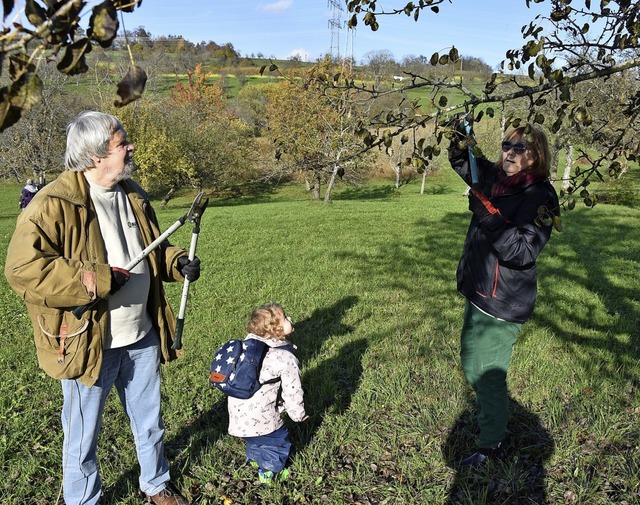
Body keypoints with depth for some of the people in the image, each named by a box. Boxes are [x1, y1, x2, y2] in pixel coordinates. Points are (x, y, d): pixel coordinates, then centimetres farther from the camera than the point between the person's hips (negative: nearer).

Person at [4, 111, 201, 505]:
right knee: (83, 436, 14)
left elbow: (154, 250, 18)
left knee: (150, 422, 23)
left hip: (143, 338, 6)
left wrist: (176, 262, -2)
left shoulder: (133, 195, 6)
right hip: (90, 344, -6)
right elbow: (22, 269, -23)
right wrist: (95, 281, -26)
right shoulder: (55, 204, -17)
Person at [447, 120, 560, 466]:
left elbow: (522, 251, -26)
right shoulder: (494, 179, 4)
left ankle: (491, 445, 21)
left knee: (487, 374, 0)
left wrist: (490, 216, -32)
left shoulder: (541, 197, -16)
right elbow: (463, 162, 20)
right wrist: (461, 141, 0)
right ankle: (493, 417, 45)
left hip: (503, 304, -8)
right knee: (470, 363, 22)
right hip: (478, 294, 8)